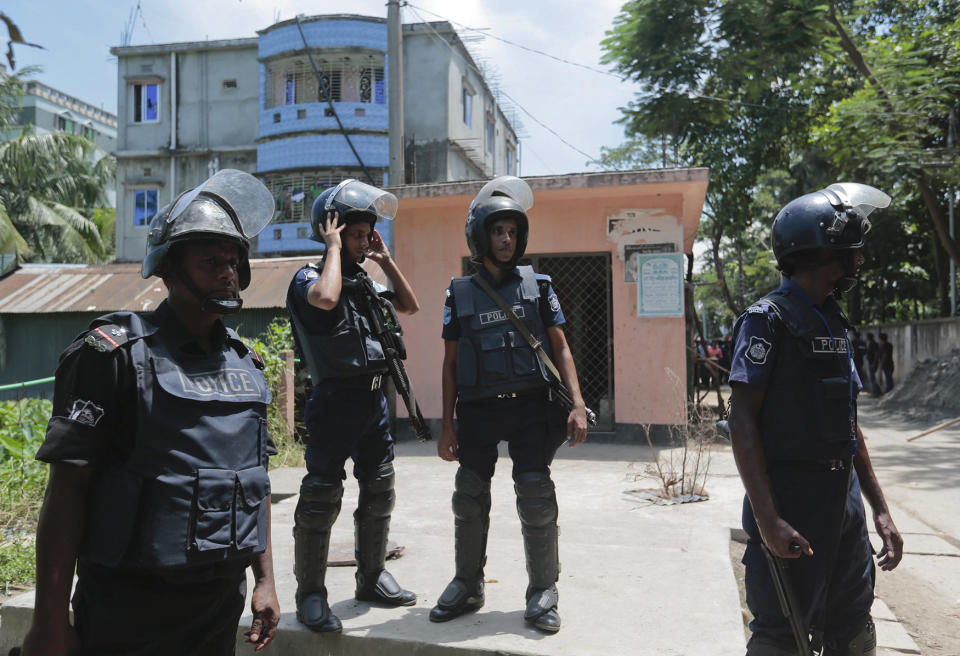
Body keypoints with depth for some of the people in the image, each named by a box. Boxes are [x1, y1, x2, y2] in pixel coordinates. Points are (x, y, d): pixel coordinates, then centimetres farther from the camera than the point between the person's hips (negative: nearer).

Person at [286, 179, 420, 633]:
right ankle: (310, 594, 9)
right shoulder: (309, 277, -6)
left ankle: (372, 578, 30)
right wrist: (334, 247, -15)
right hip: (336, 397, -8)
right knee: (321, 498, -4)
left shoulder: (365, 284, 17)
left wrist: (385, 259, 12)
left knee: (379, 493, 15)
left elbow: (410, 306, 20)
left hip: (374, 399, 8)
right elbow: (326, 299, -29)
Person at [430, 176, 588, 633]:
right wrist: (446, 426, 5)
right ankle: (468, 585, 25)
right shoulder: (459, 293, 6)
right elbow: (450, 364, 8)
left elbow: (560, 348, 5)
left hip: (529, 406, -1)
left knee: (536, 499, -2)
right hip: (477, 410, 1)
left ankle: (543, 591, 13)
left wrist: (577, 404, -7)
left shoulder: (538, 286, 5)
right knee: (469, 501, 8)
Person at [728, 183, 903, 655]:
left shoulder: (833, 323, 13)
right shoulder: (768, 319, -11)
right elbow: (743, 420, -17)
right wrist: (766, 519, -22)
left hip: (844, 500, 8)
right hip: (790, 500, -8)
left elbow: (848, 425, 16)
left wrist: (880, 509, 14)